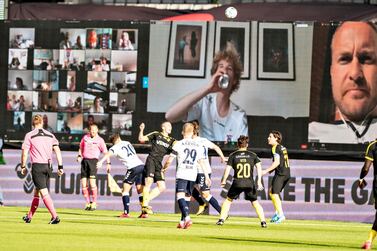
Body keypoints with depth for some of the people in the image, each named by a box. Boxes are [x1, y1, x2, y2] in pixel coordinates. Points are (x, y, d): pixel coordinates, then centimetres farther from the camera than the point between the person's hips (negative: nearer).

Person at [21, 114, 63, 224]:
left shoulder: (29, 135, -1)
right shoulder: (50, 135, 10)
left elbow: (24, 153, -4)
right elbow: (57, 151, 4)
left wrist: (23, 167, 7)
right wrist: (60, 167, 4)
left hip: (37, 166, -5)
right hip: (48, 166, 5)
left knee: (44, 192, -9)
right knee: (36, 191, 18)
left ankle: (55, 216, -21)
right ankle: (29, 216, 27)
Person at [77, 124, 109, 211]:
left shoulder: (100, 140, 0)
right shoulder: (85, 137, 10)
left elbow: (105, 152, 1)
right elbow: (81, 147, 24)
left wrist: (108, 163, -7)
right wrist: (79, 156, 7)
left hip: (93, 160, -4)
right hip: (84, 160, 4)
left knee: (92, 182, -17)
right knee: (84, 184, -1)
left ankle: (94, 203, -8)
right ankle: (88, 203, 9)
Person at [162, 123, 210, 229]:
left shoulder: (179, 144, -2)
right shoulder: (198, 145, 9)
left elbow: (169, 160, 2)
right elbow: (202, 162, 11)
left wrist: (164, 168, 22)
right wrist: (207, 176, 17)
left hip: (181, 173, -4)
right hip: (193, 175, 4)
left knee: (180, 196, -12)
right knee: (187, 197, 13)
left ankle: (187, 217, -32)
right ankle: (182, 222, 15)